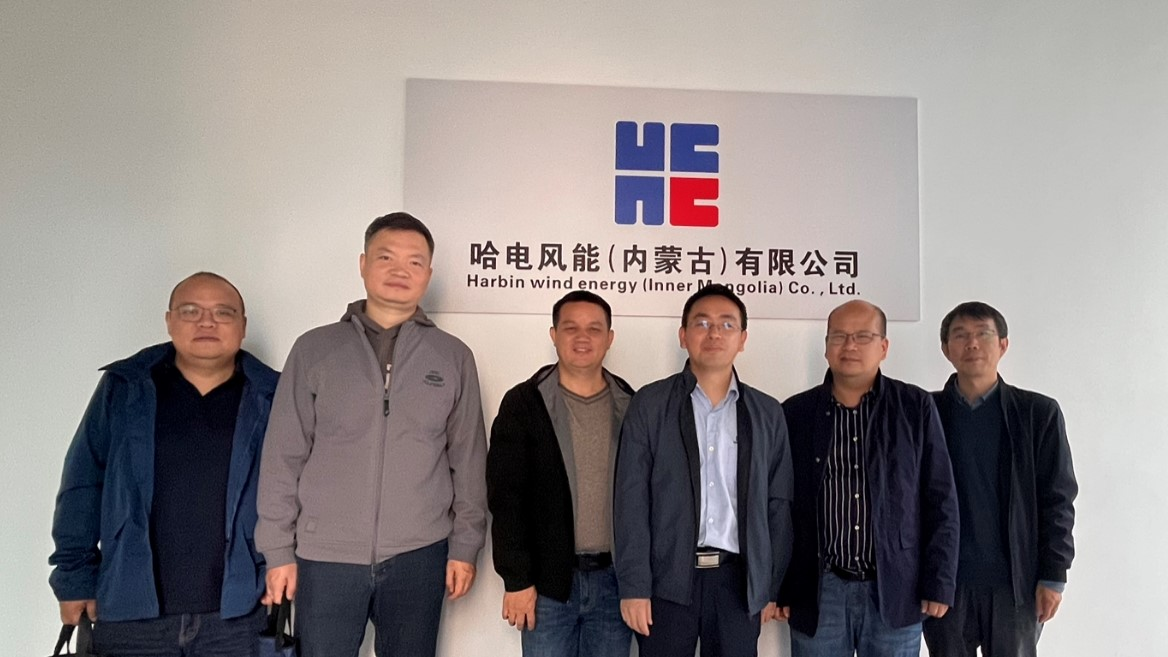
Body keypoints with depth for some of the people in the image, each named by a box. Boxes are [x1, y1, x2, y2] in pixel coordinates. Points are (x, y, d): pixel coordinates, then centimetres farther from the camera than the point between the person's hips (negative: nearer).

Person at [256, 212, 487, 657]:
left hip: (419, 555, 1)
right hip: (325, 556, 0)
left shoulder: (454, 357, 3)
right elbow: (283, 458, 2)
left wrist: (464, 546, 2)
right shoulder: (314, 349, 2)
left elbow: (468, 460, 4)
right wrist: (278, 549, 0)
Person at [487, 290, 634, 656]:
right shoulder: (524, 403, -3)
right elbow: (505, 497, -5)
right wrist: (516, 579, -9)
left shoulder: (631, 406, 4)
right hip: (547, 579, -2)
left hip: (615, 578, 2)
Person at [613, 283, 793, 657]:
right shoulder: (649, 405, -1)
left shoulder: (768, 414, 7)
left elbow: (778, 505, 8)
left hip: (739, 580, 2)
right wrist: (633, 585, -8)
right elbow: (631, 499, -4)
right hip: (668, 578, -2)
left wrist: (771, 587, 6)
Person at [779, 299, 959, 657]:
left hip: (896, 591, 0)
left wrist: (938, 583, -3)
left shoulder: (916, 407, 0)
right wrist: (774, 587, 1)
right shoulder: (795, 413, 1)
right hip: (818, 591, 1)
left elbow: (941, 501, 1)